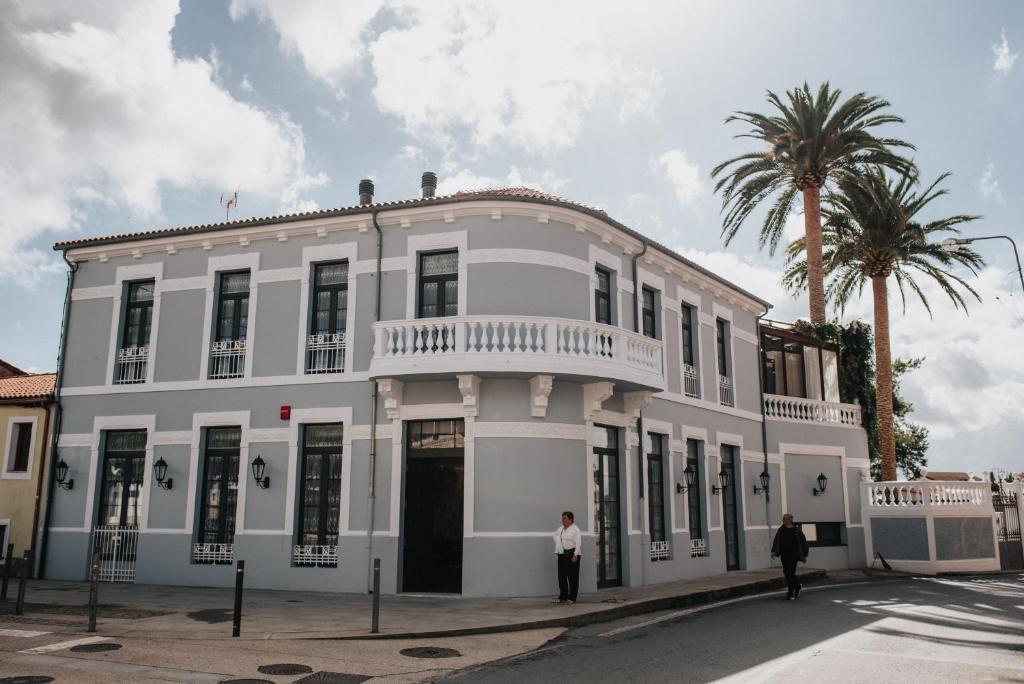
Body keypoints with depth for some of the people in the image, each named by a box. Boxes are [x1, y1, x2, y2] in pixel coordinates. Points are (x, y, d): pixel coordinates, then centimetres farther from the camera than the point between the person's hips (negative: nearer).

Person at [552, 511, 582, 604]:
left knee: (572, 576, -2)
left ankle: (572, 598, 4)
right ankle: (563, 596, 16)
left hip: (572, 554, -7)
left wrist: (575, 555, -19)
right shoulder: (560, 528, 14)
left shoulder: (575, 529, -7)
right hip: (562, 554, 7)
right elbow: (555, 536, 30)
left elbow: (578, 543, -12)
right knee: (562, 576, 7)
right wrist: (557, 549, 19)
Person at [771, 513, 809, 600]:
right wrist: (774, 551, -11)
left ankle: (790, 593, 0)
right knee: (786, 573, 8)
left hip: (793, 555, -5)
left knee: (791, 573, -9)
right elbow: (776, 541, 3)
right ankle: (797, 586, 33)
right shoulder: (781, 530, 7)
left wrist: (804, 555, 2)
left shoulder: (796, 531, -4)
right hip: (784, 555, 5)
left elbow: (803, 543, 2)